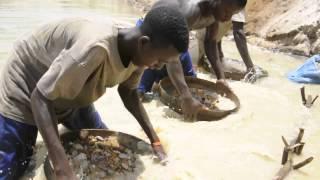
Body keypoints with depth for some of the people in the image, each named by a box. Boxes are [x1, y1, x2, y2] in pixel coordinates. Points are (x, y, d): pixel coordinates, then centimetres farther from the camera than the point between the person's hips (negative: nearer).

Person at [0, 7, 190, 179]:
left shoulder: (138, 52, -17)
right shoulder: (96, 48, -42)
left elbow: (128, 91, 1)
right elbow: (40, 97, -35)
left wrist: (154, 139, -7)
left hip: (71, 93, 7)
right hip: (27, 93, -6)